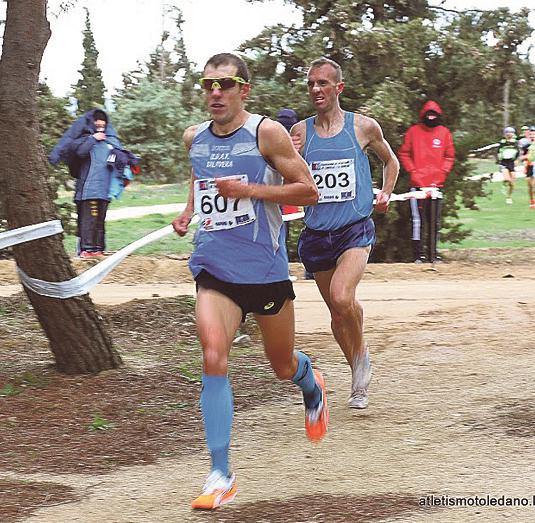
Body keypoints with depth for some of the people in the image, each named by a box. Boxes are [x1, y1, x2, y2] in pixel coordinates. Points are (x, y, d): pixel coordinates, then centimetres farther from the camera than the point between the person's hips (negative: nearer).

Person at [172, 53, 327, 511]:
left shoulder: (266, 132, -8)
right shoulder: (194, 138, 7)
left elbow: (308, 191, -9)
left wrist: (249, 190, -18)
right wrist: (188, 212, 9)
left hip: (265, 269, -2)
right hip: (214, 269, 3)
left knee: (283, 366, 14)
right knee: (213, 359, -18)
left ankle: (311, 384, 55)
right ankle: (221, 476, -14)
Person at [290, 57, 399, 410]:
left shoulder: (364, 127, 1)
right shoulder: (300, 133, 4)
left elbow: (391, 161, 20)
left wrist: (385, 194, 5)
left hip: (356, 228, -3)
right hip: (317, 232, 3)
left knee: (342, 298, -26)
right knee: (336, 313, 11)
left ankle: (362, 353, 2)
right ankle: (360, 375, 32)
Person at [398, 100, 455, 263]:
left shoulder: (444, 132, 8)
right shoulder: (413, 131, 3)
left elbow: (449, 156, 13)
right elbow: (403, 153, 7)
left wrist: (442, 173, 1)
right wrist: (413, 171, -3)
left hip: (436, 183, 2)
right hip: (418, 183, -2)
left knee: (435, 221, 5)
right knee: (418, 219, -5)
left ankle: (433, 254, 12)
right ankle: (418, 254, -2)